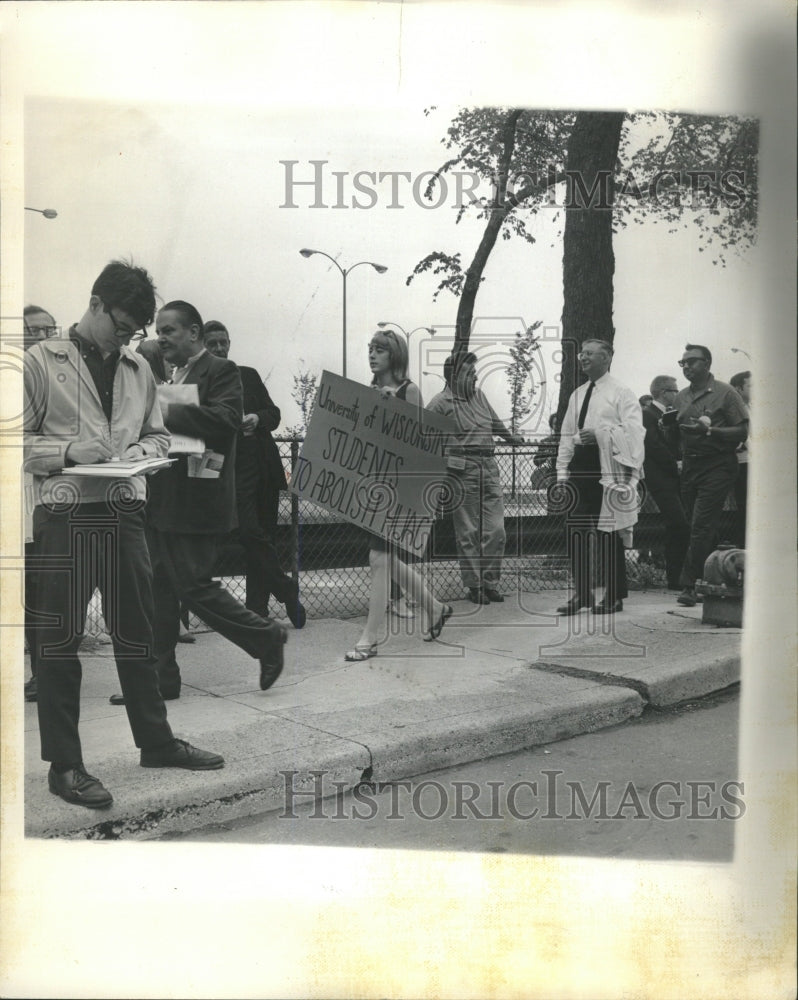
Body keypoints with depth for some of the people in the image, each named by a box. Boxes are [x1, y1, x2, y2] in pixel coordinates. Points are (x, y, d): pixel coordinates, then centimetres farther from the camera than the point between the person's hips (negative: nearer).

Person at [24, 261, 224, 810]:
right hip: (65, 513, -5)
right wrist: (68, 450, -17)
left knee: (137, 630, 13)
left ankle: (156, 739, 27)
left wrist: (140, 452, -1)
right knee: (60, 639, 1)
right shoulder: (41, 361, -1)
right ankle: (64, 764, 11)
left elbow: (157, 434, 20)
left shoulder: (138, 368, 13)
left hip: (126, 509, 5)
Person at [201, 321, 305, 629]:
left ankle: (257, 609, 15)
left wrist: (257, 418, -8)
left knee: (261, 536, 6)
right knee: (251, 534, -15)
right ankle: (288, 591, 0)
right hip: (232, 471, -4)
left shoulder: (248, 375, 12)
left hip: (264, 466, 4)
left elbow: (274, 413, 12)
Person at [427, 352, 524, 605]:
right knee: (468, 532, 1)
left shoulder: (479, 396, 17)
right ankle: (474, 585, 9)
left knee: (496, 530, 2)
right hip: (463, 470, -6)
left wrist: (512, 438, 42)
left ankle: (490, 582, 14)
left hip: (489, 468, 6)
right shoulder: (441, 402, -2)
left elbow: (495, 423, 32)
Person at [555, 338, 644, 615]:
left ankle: (614, 596, 10)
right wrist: (562, 472, 11)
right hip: (580, 464, 6)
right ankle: (581, 593, 14)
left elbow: (634, 432, -10)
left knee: (608, 533, -1)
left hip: (607, 466, -6)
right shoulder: (577, 395, 19)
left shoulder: (622, 394, 0)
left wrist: (600, 434, -19)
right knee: (575, 531, 4)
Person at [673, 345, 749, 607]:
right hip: (689, 467, 6)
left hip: (717, 468, -6)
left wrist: (709, 430, -19)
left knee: (701, 526, -12)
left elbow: (743, 431, -9)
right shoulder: (681, 398, 14)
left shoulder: (725, 393, -4)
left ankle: (689, 585, -9)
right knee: (700, 528, 9)